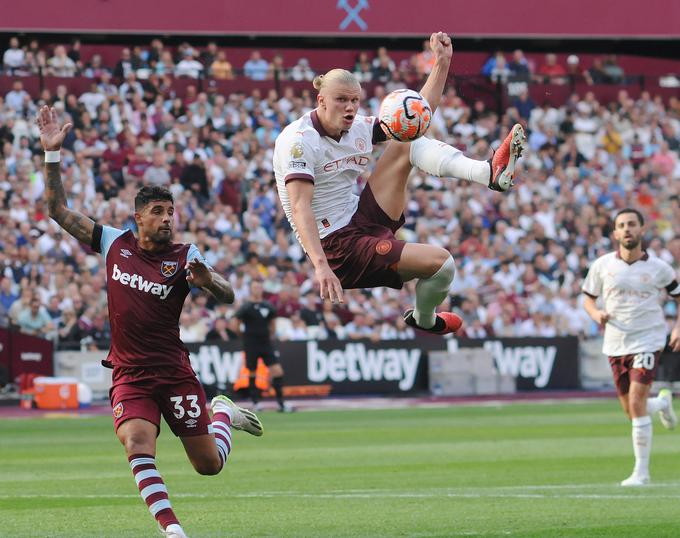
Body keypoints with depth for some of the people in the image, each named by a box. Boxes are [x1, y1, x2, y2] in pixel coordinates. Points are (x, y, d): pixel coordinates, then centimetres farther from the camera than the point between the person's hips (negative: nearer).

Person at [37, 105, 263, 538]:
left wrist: (208, 281, -39)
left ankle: (223, 413, 37)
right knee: (138, 444, -25)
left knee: (210, 464, 5)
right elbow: (58, 209, 6)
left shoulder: (185, 257, -6)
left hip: (174, 372, -1)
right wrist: (52, 154, -2)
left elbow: (228, 296, -17)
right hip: (130, 376, 1)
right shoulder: (114, 243, 2)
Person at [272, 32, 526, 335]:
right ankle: (424, 321, 9)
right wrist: (321, 266, -42)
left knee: (407, 144, 0)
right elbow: (300, 207, -29)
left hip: (361, 220, 8)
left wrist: (442, 63, 4)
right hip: (338, 248, -8)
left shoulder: (358, 128, 5)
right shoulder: (298, 140, -18)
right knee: (441, 263, -21)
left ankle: (491, 173, -17)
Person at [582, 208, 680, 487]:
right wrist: (597, 313, -11)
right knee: (631, 410, 10)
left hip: (647, 341, -3)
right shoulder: (602, 265, 0)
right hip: (615, 343, 3)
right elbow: (588, 299, 12)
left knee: (637, 404, -17)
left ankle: (641, 471, -10)